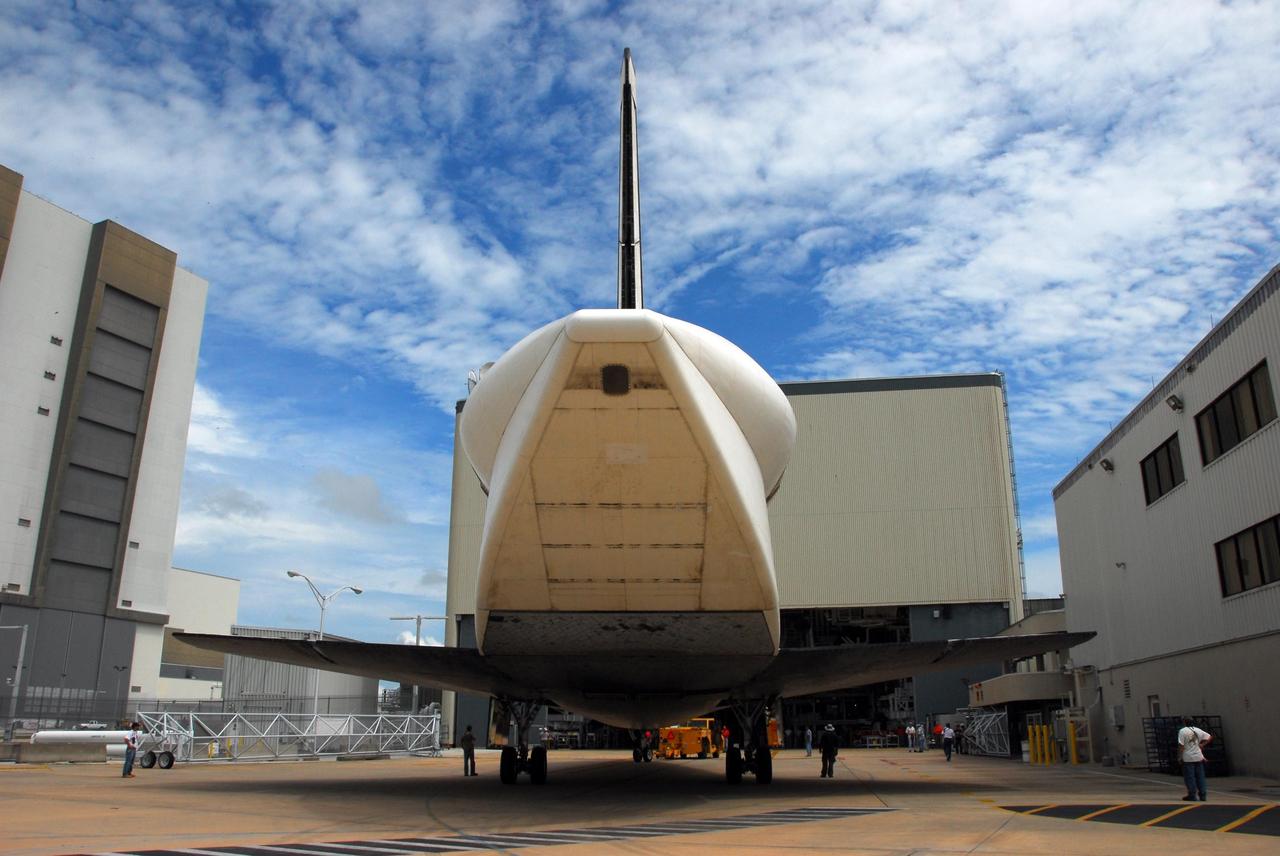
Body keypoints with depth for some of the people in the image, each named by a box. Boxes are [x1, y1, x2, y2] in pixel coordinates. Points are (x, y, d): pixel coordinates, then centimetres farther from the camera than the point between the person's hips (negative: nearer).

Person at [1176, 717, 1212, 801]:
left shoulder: (1183, 731, -11)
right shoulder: (1197, 730, 7)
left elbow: (1181, 745, -15)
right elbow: (1210, 737, 12)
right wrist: (1202, 745, 11)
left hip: (1188, 758, -5)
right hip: (1198, 757, 5)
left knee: (1190, 777, 1)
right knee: (1200, 777, 11)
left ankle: (1192, 795, 2)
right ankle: (1202, 796, 13)